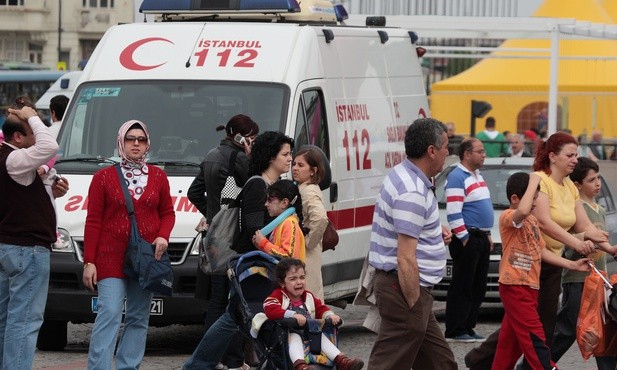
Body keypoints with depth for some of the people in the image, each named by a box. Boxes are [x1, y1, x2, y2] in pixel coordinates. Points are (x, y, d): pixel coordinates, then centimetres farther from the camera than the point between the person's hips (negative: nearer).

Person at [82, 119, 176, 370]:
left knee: (138, 319, 6)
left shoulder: (158, 177, 10)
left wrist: (163, 236, -6)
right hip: (111, 259, -3)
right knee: (109, 315, -14)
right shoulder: (104, 178, 2)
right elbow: (93, 222, 0)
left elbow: (167, 213, 16)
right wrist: (89, 262, -5)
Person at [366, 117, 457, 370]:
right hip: (404, 287, -11)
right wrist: (414, 308, -21)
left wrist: (435, 233, 14)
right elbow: (405, 259, -25)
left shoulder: (403, 175, 10)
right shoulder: (412, 193, -22)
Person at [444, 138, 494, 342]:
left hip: (481, 238, 10)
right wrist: (464, 238, -19)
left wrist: (487, 235, 21)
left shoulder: (477, 176, 17)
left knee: (478, 287, 11)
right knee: (462, 287, -7)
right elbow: (453, 212, -19)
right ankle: (454, 331, -5)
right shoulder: (457, 178, -13)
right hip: (467, 239, -10)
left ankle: (468, 328, 16)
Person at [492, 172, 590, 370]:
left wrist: (573, 265, 13)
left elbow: (541, 251, 19)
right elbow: (522, 211, -38)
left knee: (511, 339, 12)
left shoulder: (532, 220, 17)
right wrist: (534, 181, -27)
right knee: (534, 338, -11)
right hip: (515, 286, -9)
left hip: (530, 287, 9)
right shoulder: (508, 217, -13)